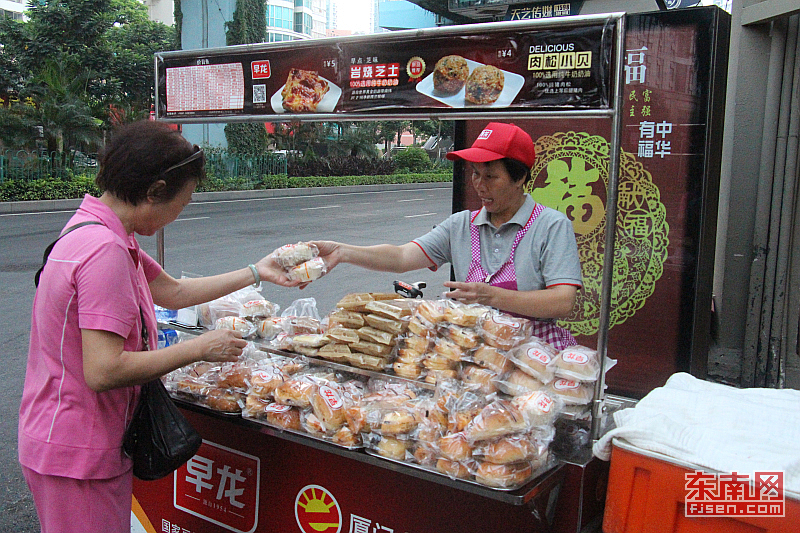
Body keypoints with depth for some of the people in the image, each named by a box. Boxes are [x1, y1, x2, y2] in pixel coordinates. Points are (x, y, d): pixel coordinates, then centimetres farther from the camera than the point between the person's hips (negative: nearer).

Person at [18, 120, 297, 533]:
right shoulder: (105, 251, -26)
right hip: (78, 454, -10)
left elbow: (172, 291, 17)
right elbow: (103, 371, -29)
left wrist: (255, 273, 20)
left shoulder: (97, 233, 8)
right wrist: (199, 349, -19)